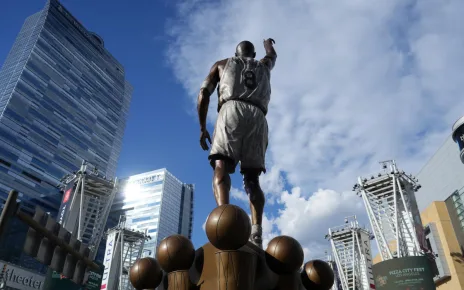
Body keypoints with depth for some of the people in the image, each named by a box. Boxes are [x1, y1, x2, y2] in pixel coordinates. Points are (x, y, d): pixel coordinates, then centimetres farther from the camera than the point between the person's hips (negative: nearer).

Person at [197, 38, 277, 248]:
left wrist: (202, 128, 16)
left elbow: (204, 94, 17)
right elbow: (272, 56, 63)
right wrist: (268, 44, 85)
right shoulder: (264, 65, 37)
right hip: (257, 116, 3)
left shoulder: (222, 64, 29)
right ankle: (256, 232, -21)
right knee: (252, 177, -1)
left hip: (232, 110, -2)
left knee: (221, 167, -16)